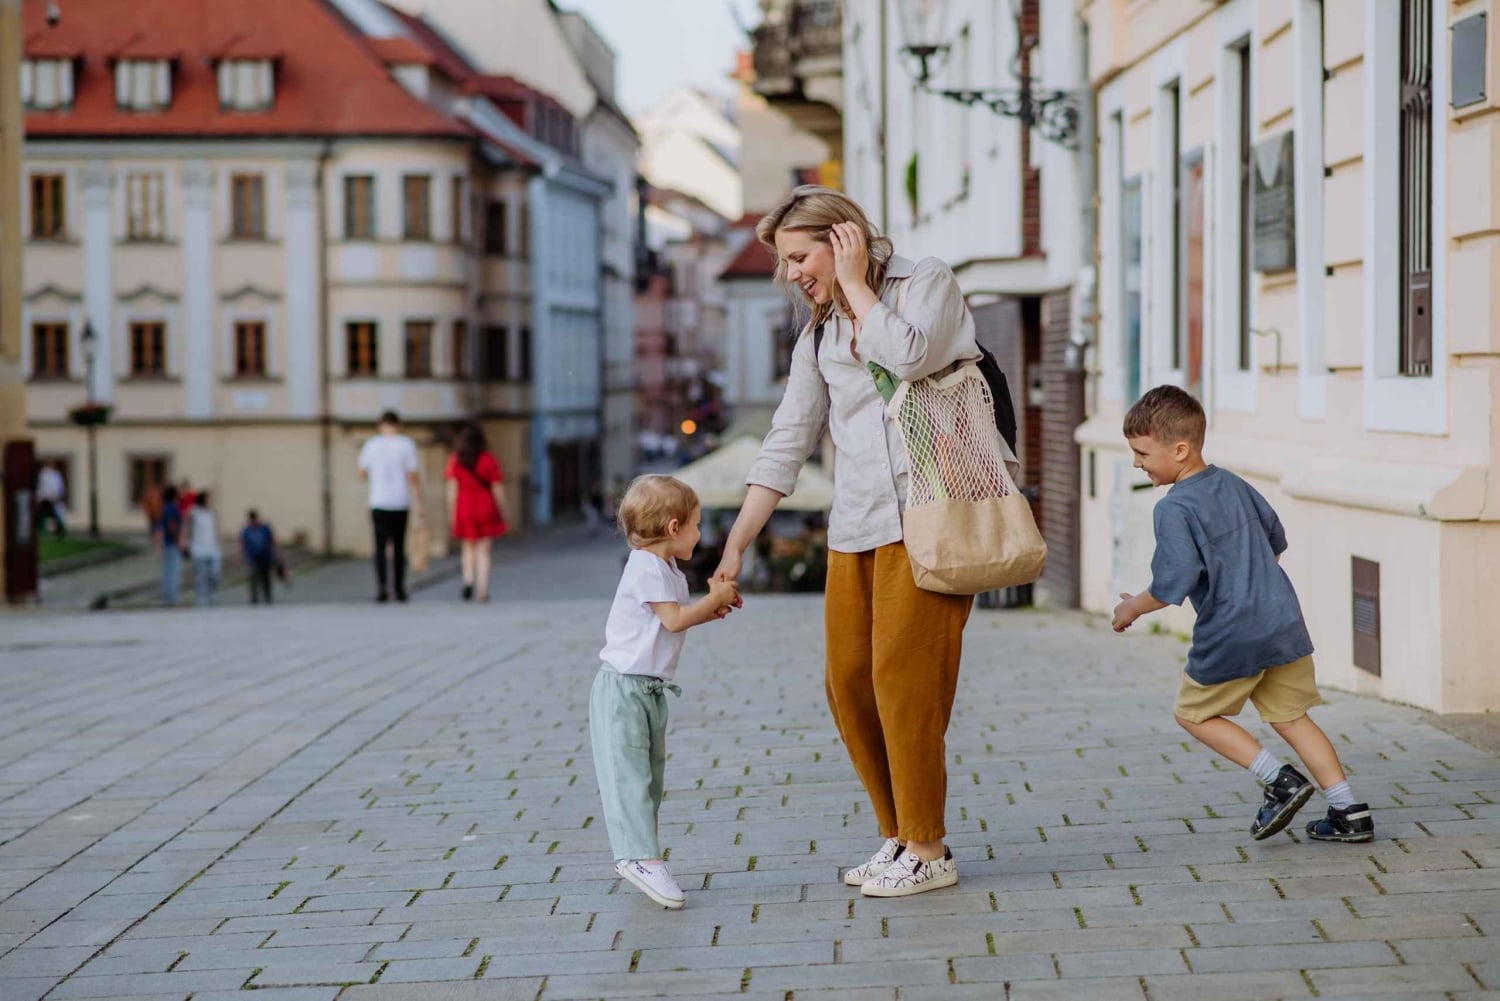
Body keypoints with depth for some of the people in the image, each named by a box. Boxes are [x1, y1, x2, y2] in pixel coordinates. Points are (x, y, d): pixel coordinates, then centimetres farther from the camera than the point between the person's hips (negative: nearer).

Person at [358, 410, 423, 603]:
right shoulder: (407, 444, -4)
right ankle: (399, 589, 16)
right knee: (399, 547, 11)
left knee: (380, 547, 2)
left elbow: (362, 474, 10)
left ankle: (381, 587, -15)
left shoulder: (371, 445, 0)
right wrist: (418, 505, -1)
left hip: (378, 504, 0)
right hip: (400, 504, 0)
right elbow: (413, 476, -7)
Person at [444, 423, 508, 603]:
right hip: (486, 508, -1)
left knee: (467, 547, 18)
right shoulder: (488, 460, -6)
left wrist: (451, 511, 2)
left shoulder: (455, 461, -3)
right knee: (483, 551, 5)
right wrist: (503, 512, 6)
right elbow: (497, 490, -4)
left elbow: (452, 488, -5)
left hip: (464, 509, 1)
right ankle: (483, 590, 0)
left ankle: (468, 580, 0)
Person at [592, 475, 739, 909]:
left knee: (650, 774, 12)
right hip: (623, 687, -11)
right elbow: (673, 619, -20)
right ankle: (640, 856, -22)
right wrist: (715, 598, -9)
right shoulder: (647, 568, -16)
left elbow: (676, 619, 19)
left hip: (650, 689, 11)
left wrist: (711, 609, 7)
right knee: (628, 772, -14)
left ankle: (639, 857, 17)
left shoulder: (668, 571, 17)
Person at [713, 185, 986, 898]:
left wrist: (857, 287, -6)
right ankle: (899, 835, 17)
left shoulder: (928, 282, 2)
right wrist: (735, 545, 9)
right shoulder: (818, 334, 17)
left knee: (904, 677, -10)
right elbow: (786, 443, 14)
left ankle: (928, 852, -1)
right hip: (855, 529, 6)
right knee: (848, 684, 3)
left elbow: (909, 356, -20)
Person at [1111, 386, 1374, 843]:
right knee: (1290, 716, 16)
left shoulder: (1173, 509, -15)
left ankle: (1280, 780, 3)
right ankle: (1350, 813, 10)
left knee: (1193, 712, 14)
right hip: (1284, 622, 8)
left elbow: (1175, 582, -21)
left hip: (1231, 637, -7)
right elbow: (1276, 540, 22)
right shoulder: (1232, 484, 12)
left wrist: (1132, 608, -4)